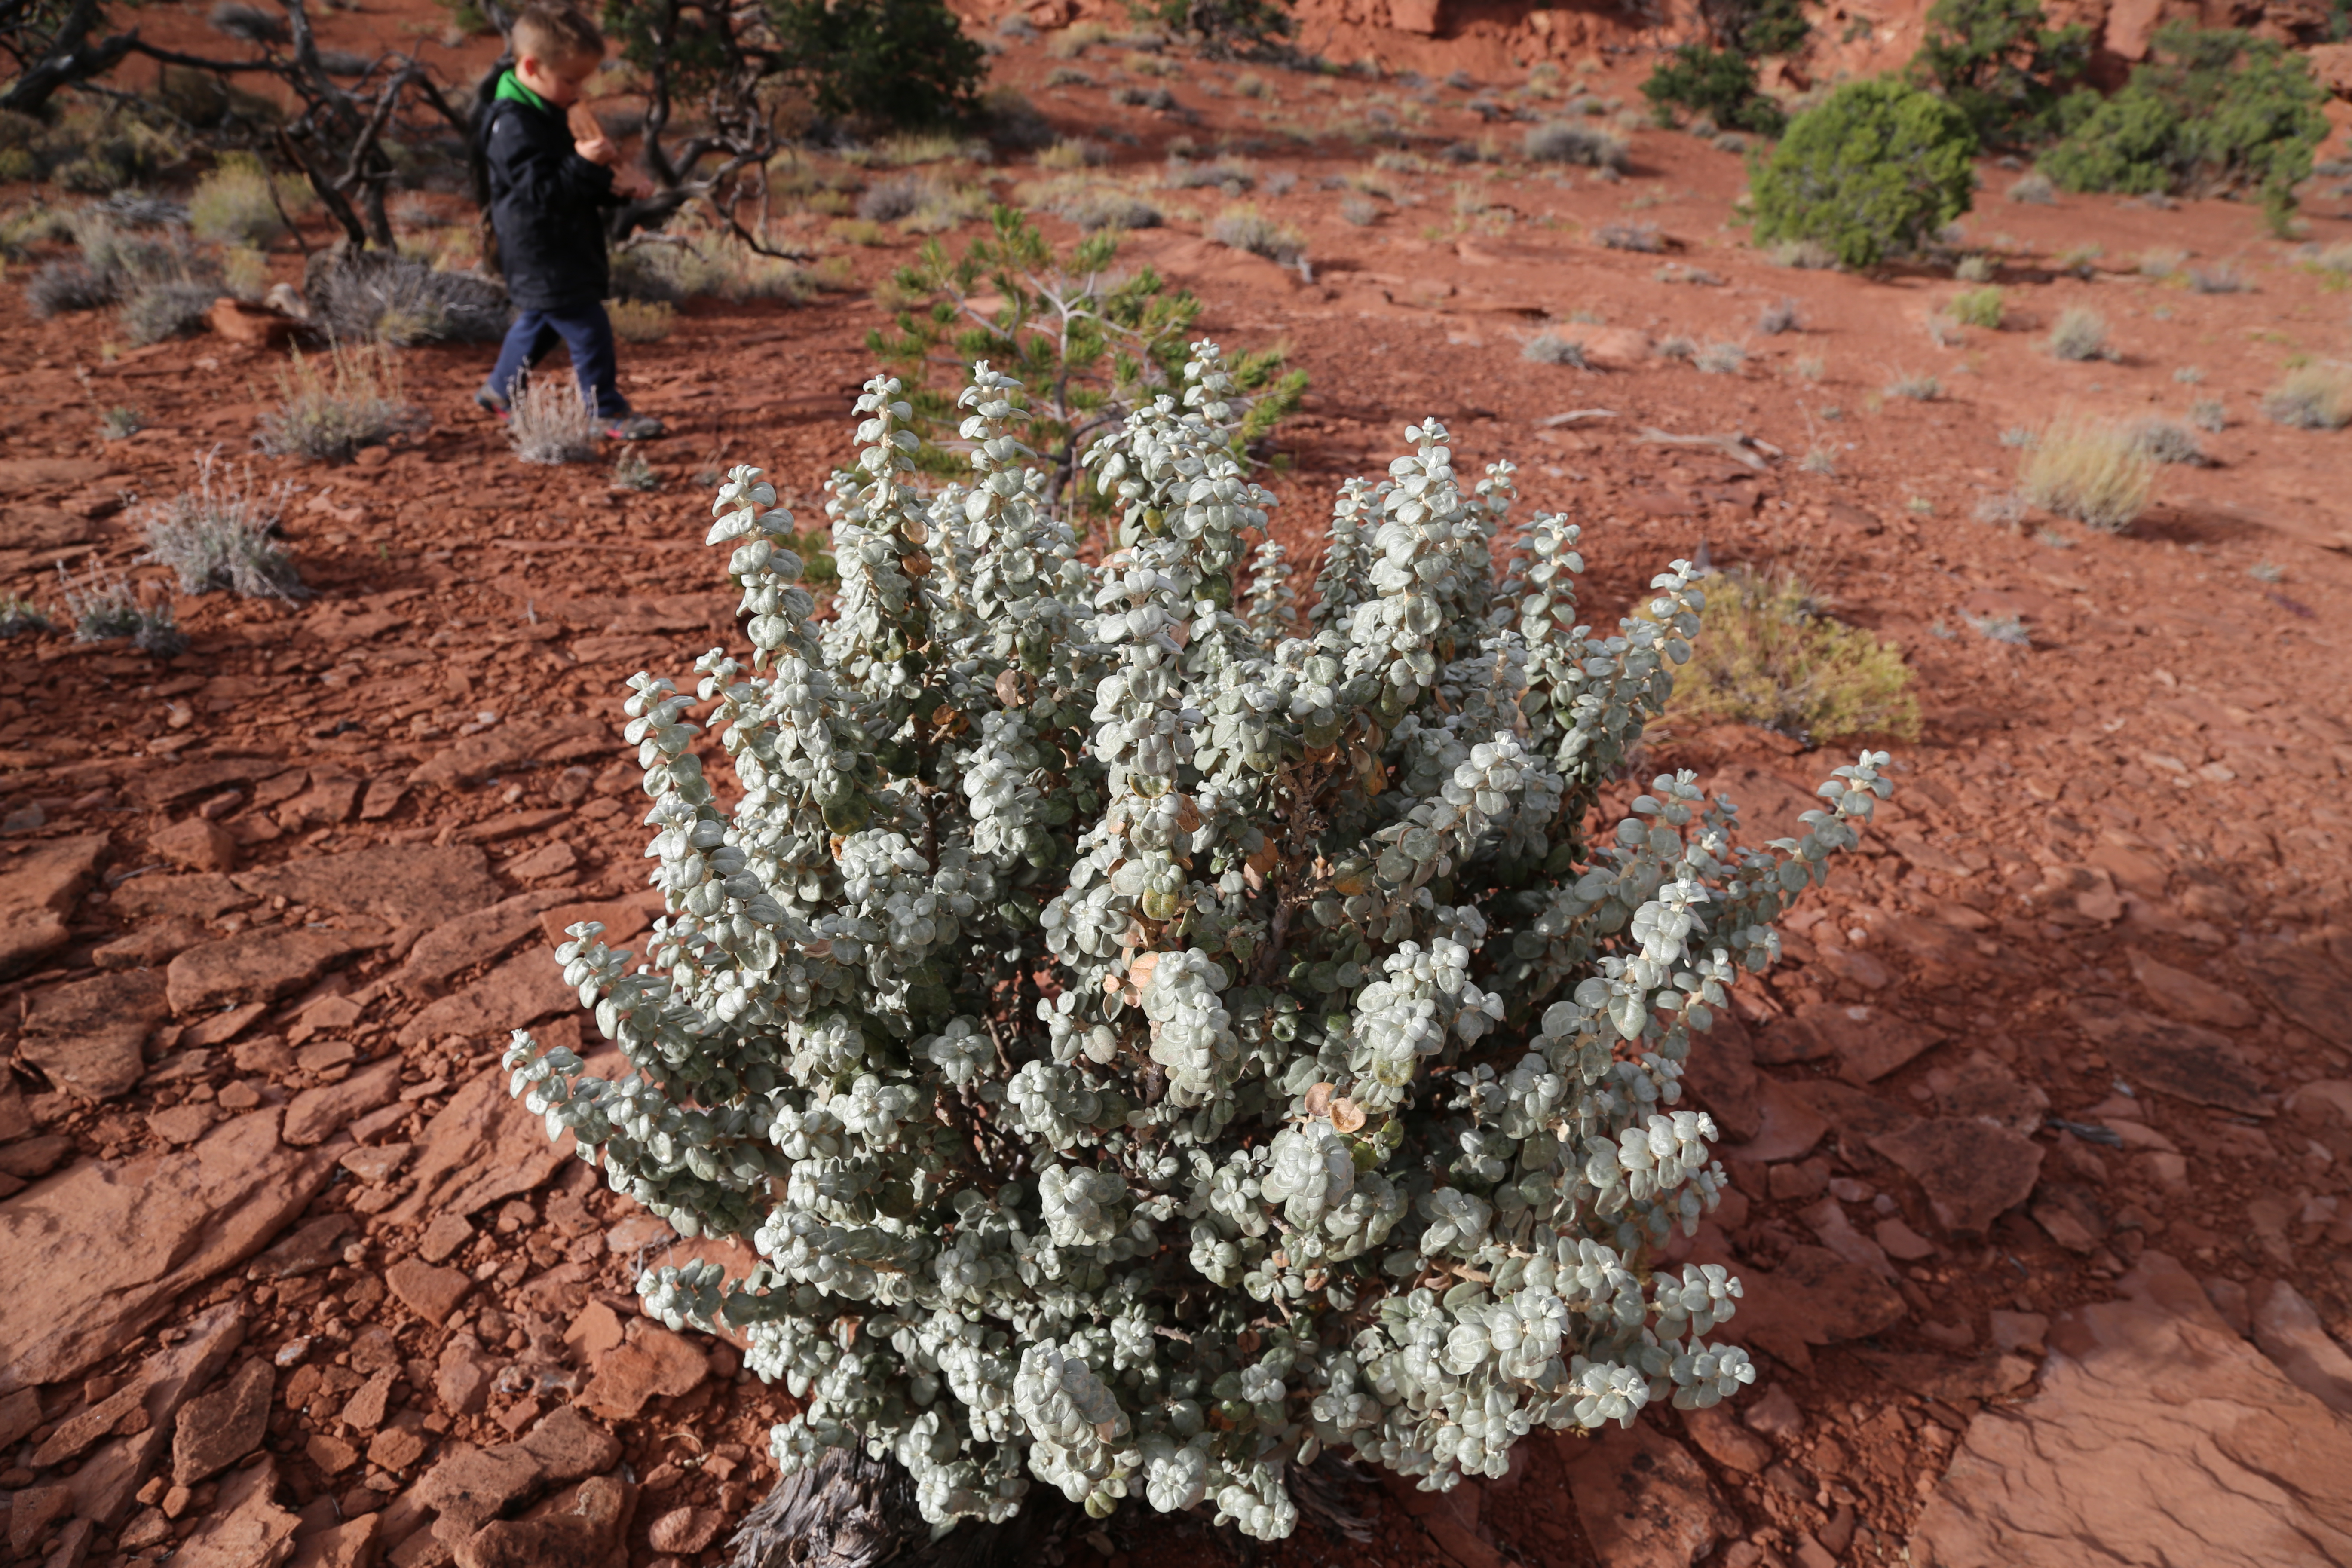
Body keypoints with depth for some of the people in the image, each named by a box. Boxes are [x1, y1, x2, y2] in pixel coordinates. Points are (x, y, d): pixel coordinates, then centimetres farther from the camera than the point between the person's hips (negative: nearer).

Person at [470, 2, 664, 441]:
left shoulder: (546, 112, 13)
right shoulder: (512, 126, -20)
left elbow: (569, 183, 22)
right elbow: (539, 192, -26)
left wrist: (606, 187, 6)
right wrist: (584, 164, -33)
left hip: (564, 252, 11)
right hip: (545, 262, -11)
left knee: (540, 322, 24)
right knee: (589, 330, -10)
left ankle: (500, 391, 40)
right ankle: (608, 412, -2)